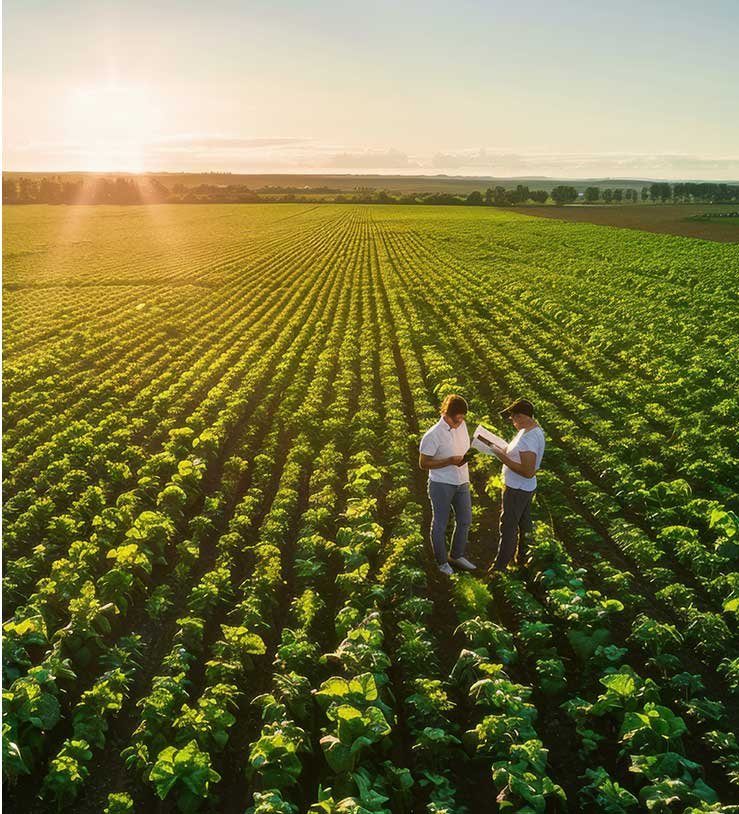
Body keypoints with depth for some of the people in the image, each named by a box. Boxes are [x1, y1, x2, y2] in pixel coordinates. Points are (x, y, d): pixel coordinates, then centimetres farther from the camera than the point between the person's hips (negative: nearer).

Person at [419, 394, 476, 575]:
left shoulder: (462, 425, -1)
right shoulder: (433, 435, -21)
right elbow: (423, 463, -17)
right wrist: (449, 461, -24)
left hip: (461, 482, 7)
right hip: (441, 484, -7)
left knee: (465, 520, 17)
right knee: (440, 524, 7)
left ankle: (457, 556, 37)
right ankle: (442, 562, 25)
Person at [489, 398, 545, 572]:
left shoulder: (529, 439, -32)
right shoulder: (534, 427, 0)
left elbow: (528, 472, -32)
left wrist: (504, 458, -28)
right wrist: (505, 450, 1)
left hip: (517, 490, -10)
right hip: (526, 487, 10)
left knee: (508, 528, 4)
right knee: (524, 524, 23)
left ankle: (499, 568, 17)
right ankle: (523, 559, 41)